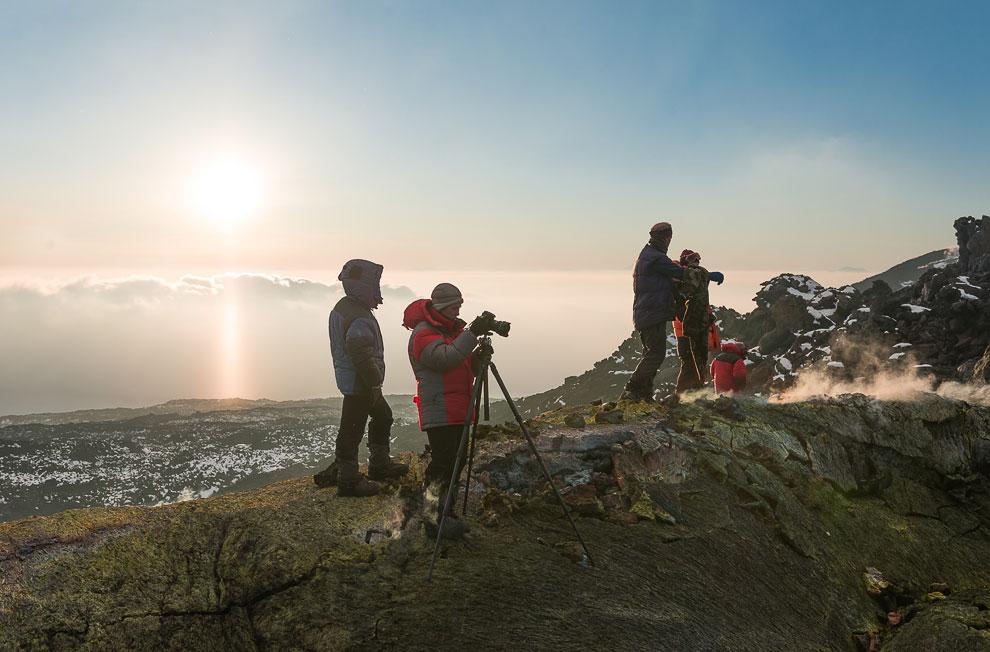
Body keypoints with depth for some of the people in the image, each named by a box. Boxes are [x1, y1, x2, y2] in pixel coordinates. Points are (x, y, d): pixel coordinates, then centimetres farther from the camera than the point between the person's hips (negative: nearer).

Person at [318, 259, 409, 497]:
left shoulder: (342, 308, 10)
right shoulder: (359, 317, -23)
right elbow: (362, 356, -28)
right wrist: (375, 381, -17)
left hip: (350, 378, 11)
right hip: (359, 383, -11)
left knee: (382, 416, 23)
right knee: (352, 430, -2)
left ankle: (379, 464, 33)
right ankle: (348, 480, 7)